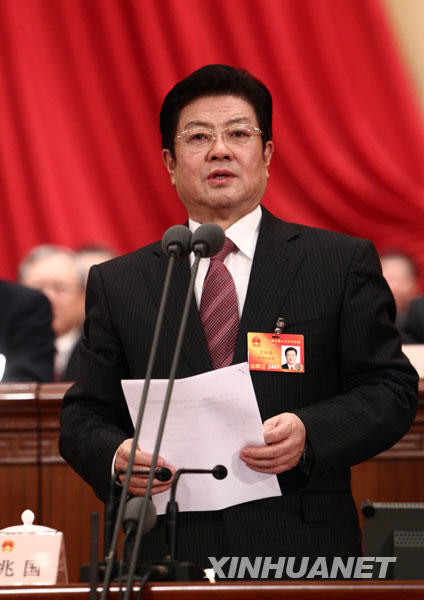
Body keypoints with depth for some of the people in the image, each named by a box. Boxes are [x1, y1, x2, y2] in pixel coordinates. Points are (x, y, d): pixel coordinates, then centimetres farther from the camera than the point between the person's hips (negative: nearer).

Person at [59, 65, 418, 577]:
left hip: (303, 553, -1)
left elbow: (392, 390, 3)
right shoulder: (118, 284, 12)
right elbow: (84, 416, 12)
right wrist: (117, 458, -11)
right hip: (171, 553, 1)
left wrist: (310, 434, -15)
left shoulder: (343, 263, 7)